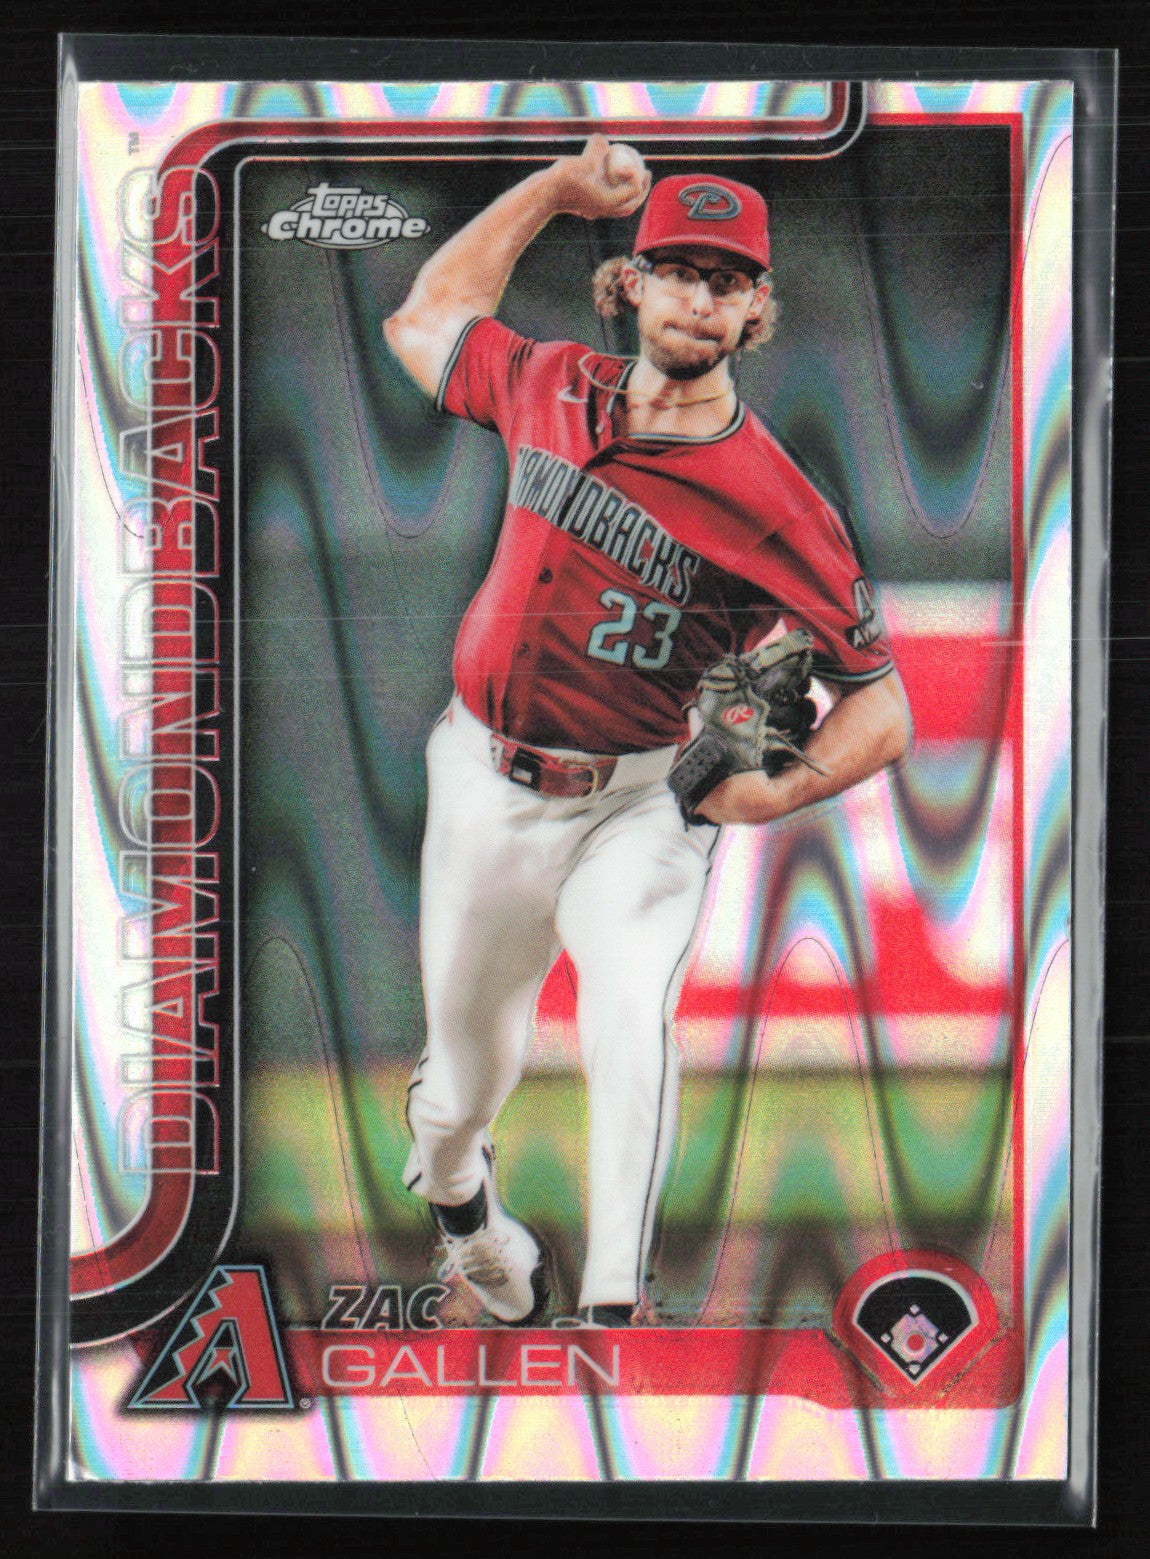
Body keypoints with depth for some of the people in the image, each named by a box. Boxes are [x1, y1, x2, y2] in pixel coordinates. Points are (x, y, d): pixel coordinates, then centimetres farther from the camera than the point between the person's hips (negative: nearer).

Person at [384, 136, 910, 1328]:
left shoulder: (777, 510, -16)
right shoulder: (551, 390, -2)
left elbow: (880, 705, -11)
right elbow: (423, 323, 17)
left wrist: (782, 791, -31)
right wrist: (556, 188, 12)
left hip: (640, 804, -3)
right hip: (485, 787, 3)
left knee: (631, 1017, -28)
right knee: (468, 1064, 16)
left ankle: (611, 1308, -16)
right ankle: (451, 1182, 51)